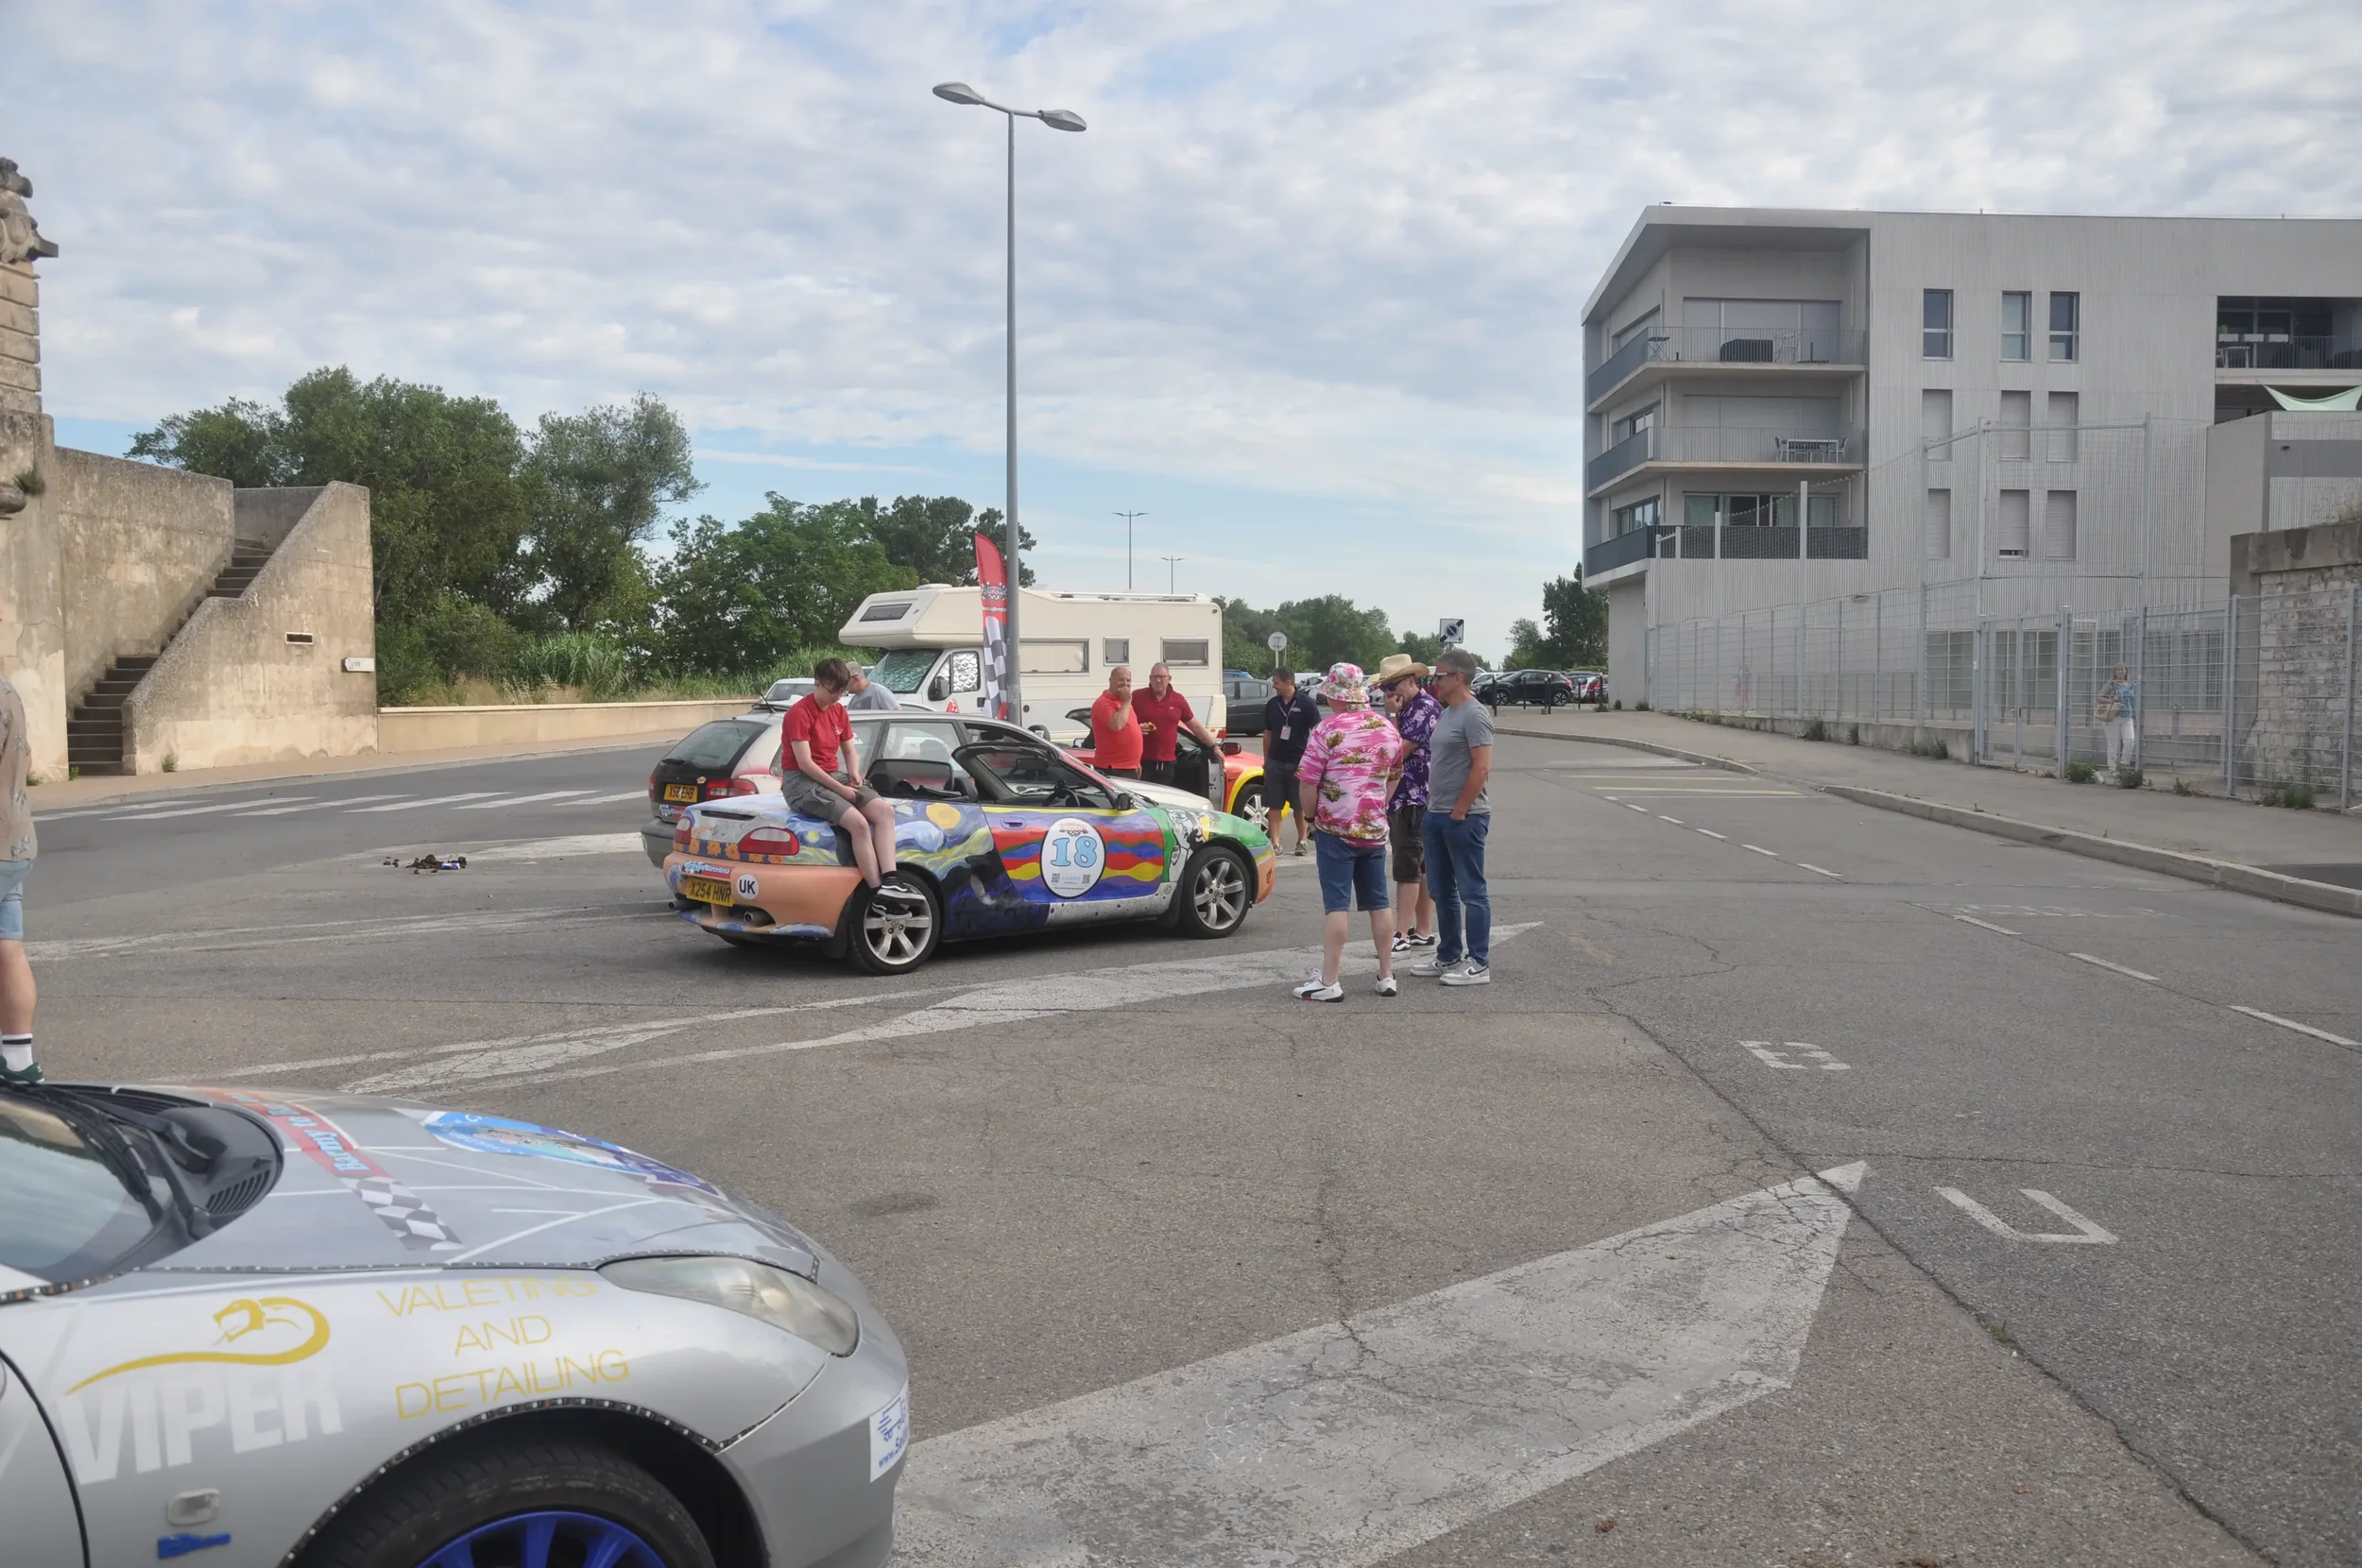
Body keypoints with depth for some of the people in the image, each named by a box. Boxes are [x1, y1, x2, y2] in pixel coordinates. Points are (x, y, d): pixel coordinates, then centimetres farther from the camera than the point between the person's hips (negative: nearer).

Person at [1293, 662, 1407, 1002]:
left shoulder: (1329, 729, -12)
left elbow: (1308, 783, -13)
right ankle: (1387, 976, 17)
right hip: (1375, 828, 6)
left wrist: (1310, 815, 2)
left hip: (1335, 827, -6)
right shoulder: (1388, 729, 8)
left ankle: (1329, 981, -5)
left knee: (1336, 904, -5)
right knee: (1378, 903, 12)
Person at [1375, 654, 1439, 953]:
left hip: (1414, 801, -10)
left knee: (1407, 868, -9)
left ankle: (1402, 935, -9)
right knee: (1421, 867, 12)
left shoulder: (1426, 707, -13)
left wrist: (1392, 715, -10)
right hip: (1400, 799, 10)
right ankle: (1424, 931, 17)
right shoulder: (1406, 709, 17)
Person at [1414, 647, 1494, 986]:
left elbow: (1482, 767, -20)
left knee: (1471, 891, -3)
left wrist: (1459, 811, -19)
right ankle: (1449, 956, 25)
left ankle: (1479, 964, 3)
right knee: (1442, 890, 15)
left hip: (1464, 817, -10)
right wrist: (1434, 806, 13)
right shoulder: (1448, 713, 15)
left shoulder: (1474, 715, -14)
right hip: (1437, 815, 10)